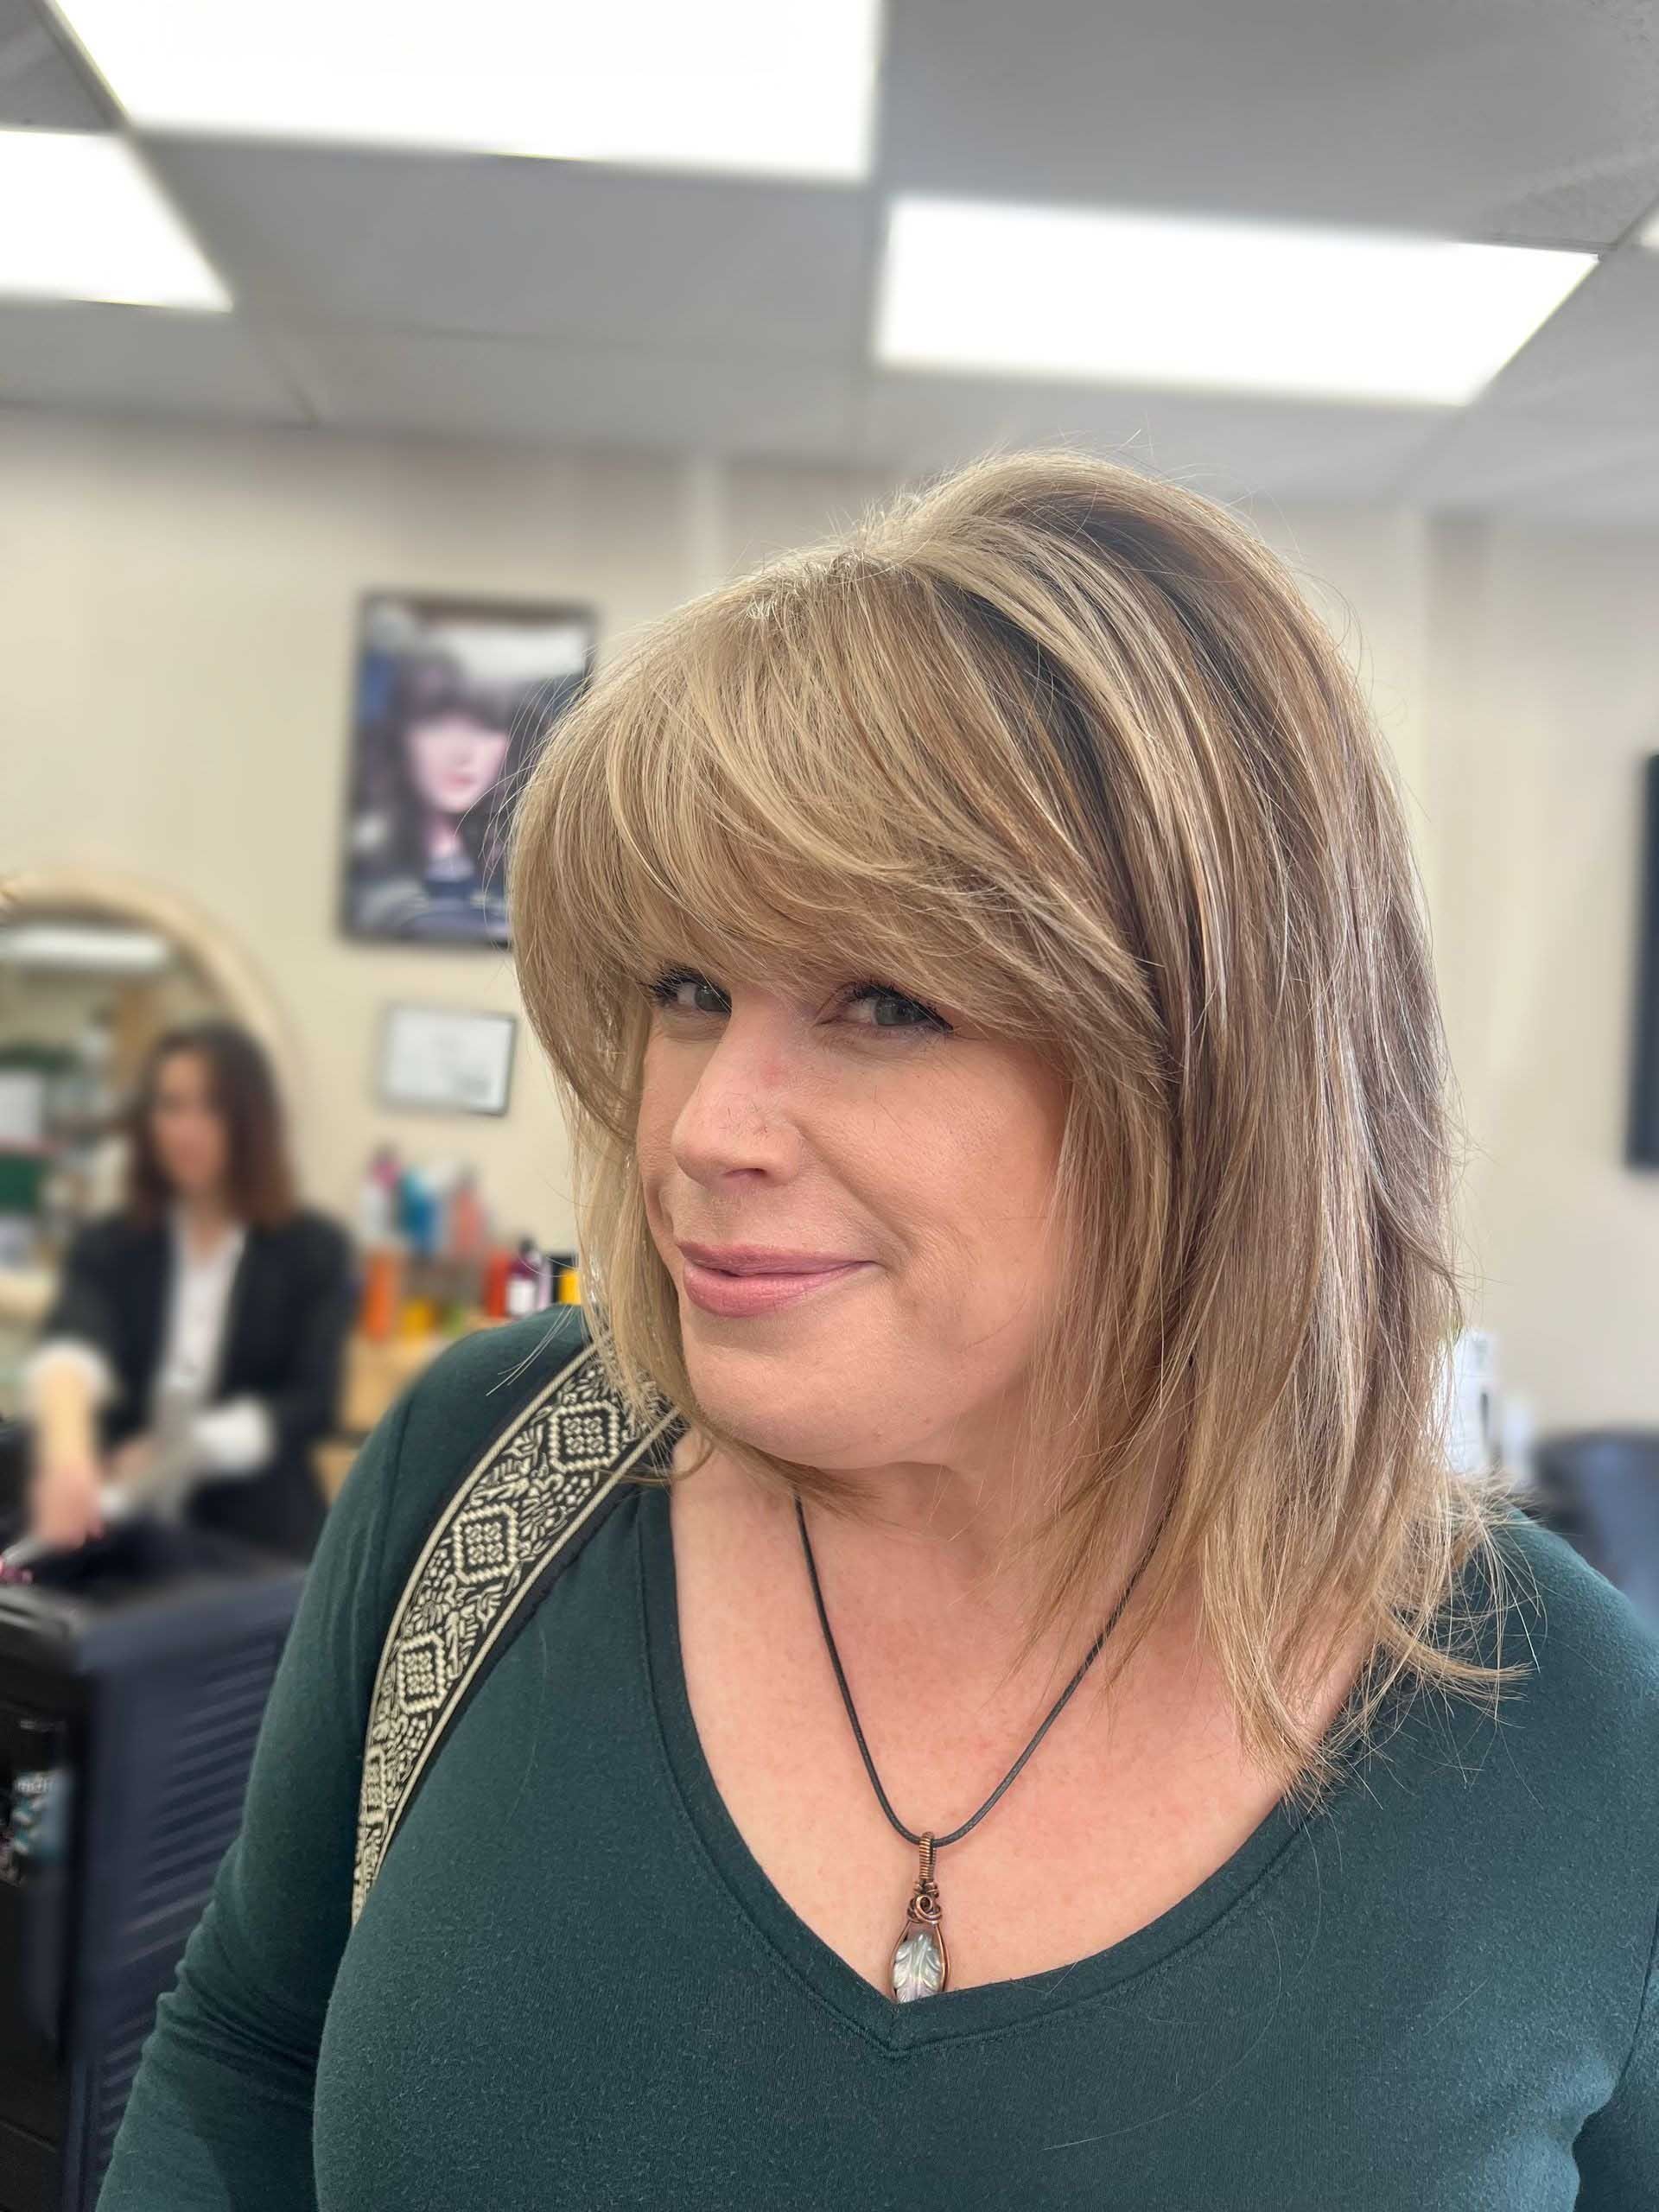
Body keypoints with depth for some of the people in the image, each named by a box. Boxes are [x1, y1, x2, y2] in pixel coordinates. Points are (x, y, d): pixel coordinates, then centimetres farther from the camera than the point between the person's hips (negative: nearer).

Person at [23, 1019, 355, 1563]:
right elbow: (71, 1351, -18)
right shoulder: (108, 1245, 1)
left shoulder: (313, 1251, -1)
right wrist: (69, 1452, -39)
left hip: (255, 1549, -2)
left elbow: (311, 1404, -8)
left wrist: (182, 1449, -24)